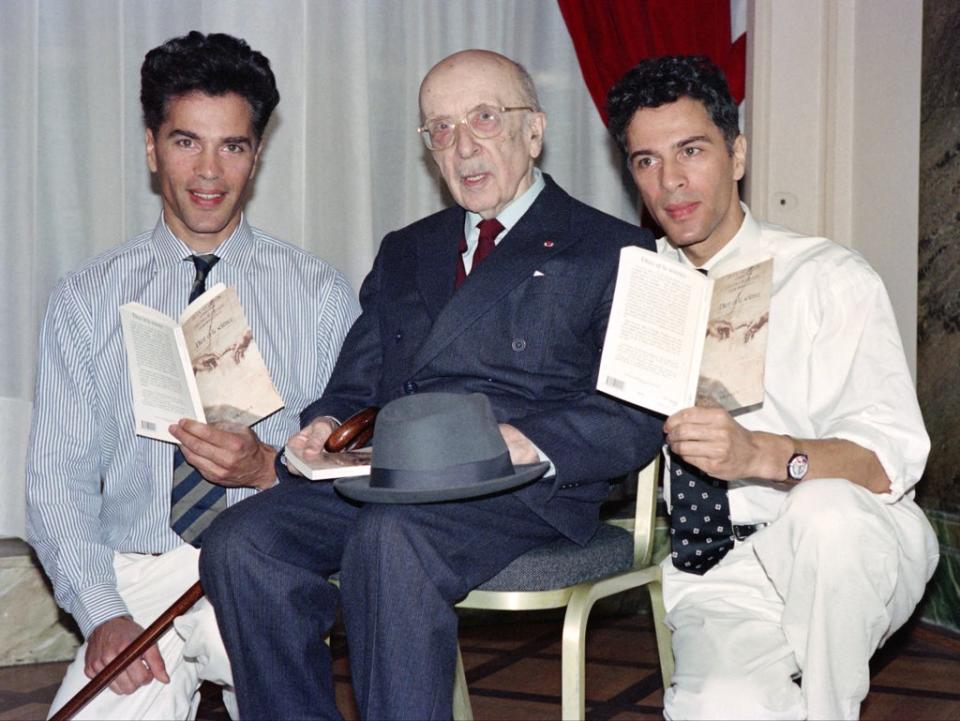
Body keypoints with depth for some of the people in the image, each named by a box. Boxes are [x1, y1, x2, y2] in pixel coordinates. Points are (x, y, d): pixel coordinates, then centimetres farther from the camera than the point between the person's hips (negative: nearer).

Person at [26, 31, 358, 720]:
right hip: (138, 573, 1)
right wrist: (103, 614, -12)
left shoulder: (323, 294, 7)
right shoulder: (85, 300, 9)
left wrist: (269, 469, -18)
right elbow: (58, 483, 3)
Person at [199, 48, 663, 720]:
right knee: (240, 541, -21)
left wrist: (523, 442, -20)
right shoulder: (405, 251, 27)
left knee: (390, 536, -35)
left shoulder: (614, 252, 8)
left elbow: (638, 418, -4)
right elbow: (356, 382, 24)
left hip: (522, 489, -5)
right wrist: (326, 425, 0)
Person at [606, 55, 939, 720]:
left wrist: (758, 454, -33)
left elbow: (890, 458, -15)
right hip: (709, 573, 1)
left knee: (823, 509, -37)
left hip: (851, 549, -1)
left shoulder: (829, 278, -1)